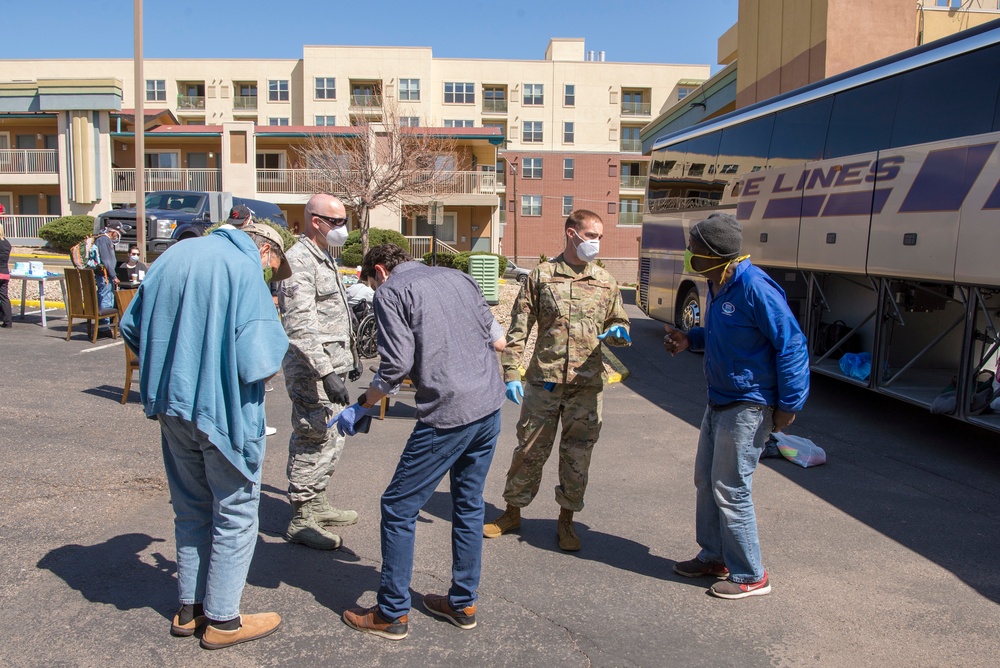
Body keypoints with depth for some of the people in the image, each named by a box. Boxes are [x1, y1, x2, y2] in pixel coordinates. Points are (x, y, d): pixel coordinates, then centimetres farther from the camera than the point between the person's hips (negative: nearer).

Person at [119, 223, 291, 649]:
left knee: (190, 508, 21)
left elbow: (131, 326, 13)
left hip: (170, 403, 7)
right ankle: (222, 619, 20)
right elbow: (257, 362, -22)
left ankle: (189, 608, 33)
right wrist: (276, 342, -1)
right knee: (235, 513, 10)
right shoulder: (246, 270, -16)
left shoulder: (175, 255, 7)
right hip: (222, 410, -7)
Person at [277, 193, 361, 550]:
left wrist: (349, 357, 24)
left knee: (331, 439, 17)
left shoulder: (325, 258, 16)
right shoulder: (298, 261, -16)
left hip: (332, 366, 10)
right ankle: (301, 520, 8)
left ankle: (318, 504, 31)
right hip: (312, 371, -10)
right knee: (313, 441, -4)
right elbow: (300, 326, -25)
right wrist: (326, 373, -30)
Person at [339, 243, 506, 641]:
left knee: (398, 509, 6)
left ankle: (392, 614, 14)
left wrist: (360, 407, 1)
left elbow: (396, 366, -11)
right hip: (490, 407, 7)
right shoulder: (458, 277, 16)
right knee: (469, 505, 18)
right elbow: (498, 341, 15)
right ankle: (463, 604, 29)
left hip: (448, 415, -7)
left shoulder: (391, 292, -2)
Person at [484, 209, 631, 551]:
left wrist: (617, 333, -4)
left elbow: (619, 323, 21)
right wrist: (511, 374, -6)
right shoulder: (541, 276, 2)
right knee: (529, 451, 8)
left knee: (577, 456, 8)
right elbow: (518, 329, 1)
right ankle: (512, 513, 27)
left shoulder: (606, 282, 9)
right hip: (543, 382, -2)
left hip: (587, 386, 2)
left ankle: (566, 520, 26)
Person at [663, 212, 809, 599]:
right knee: (706, 481, 17)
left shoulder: (755, 288, -23)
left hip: (748, 407, -10)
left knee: (730, 491, -2)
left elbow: (791, 345, -21)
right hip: (719, 402, 10)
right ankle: (714, 557, 34)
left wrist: (788, 405, -19)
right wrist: (690, 340, 6)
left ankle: (750, 576, 14)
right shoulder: (717, 286, 7)